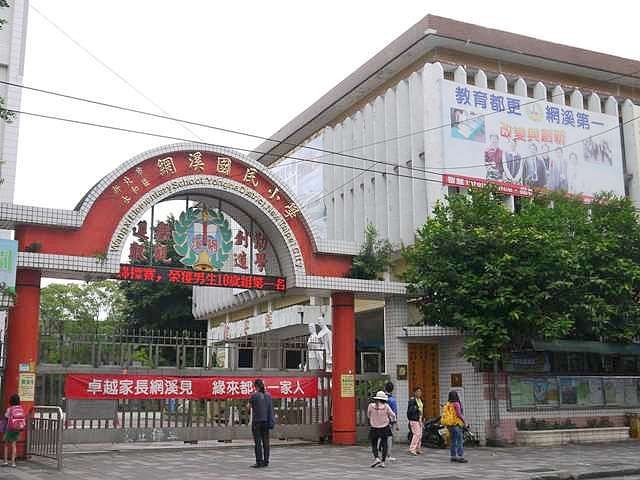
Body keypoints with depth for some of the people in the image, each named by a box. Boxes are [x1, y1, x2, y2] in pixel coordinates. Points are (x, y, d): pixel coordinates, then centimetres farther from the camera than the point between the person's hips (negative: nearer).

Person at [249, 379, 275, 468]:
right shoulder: (268, 396, 3)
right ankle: (266, 461, 9)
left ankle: (259, 462, -5)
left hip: (256, 421, -5)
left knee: (257, 442, -3)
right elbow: (270, 409, 4)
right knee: (265, 442, 7)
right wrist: (270, 422, 9)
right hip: (266, 421, 5)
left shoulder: (254, 396, -10)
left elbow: (250, 406, 7)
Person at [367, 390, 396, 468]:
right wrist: (392, 420, 20)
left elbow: (368, 415, 5)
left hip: (374, 428, 0)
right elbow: (393, 415, -2)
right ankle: (383, 461, 7)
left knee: (374, 445, 11)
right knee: (384, 445, 11)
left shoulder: (371, 406, -10)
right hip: (384, 428, 0)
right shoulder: (386, 406, -10)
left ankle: (376, 458, -10)